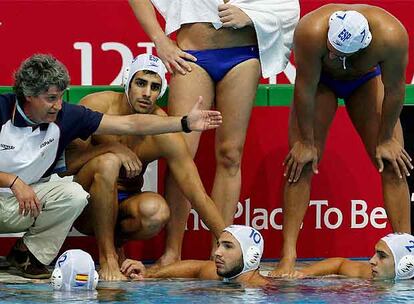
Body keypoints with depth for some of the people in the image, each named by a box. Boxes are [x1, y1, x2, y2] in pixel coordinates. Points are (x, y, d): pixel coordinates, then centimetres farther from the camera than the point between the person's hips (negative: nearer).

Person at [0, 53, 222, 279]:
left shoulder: (65, 116, -7)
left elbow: (129, 125, -7)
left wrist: (186, 123, -12)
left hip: (27, 199, 4)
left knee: (73, 194, -23)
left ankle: (29, 252, -8)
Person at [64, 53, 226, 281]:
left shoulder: (163, 132, -13)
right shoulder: (96, 106, -14)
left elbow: (198, 196, -14)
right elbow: (65, 163, -19)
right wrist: (111, 148, -31)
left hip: (122, 206, 1)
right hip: (83, 208, -1)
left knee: (157, 211, -33)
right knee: (108, 162, -33)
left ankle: (116, 242, 1)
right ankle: (107, 257, -22)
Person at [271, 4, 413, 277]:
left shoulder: (391, 36, -39)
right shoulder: (311, 31, -41)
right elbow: (305, 88, -30)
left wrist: (386, 140, -14)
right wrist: (306, 142, -21)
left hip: (367, 80, 1)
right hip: (321, 80, -1)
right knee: (302, 163, -12)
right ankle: (288, 256, -14)